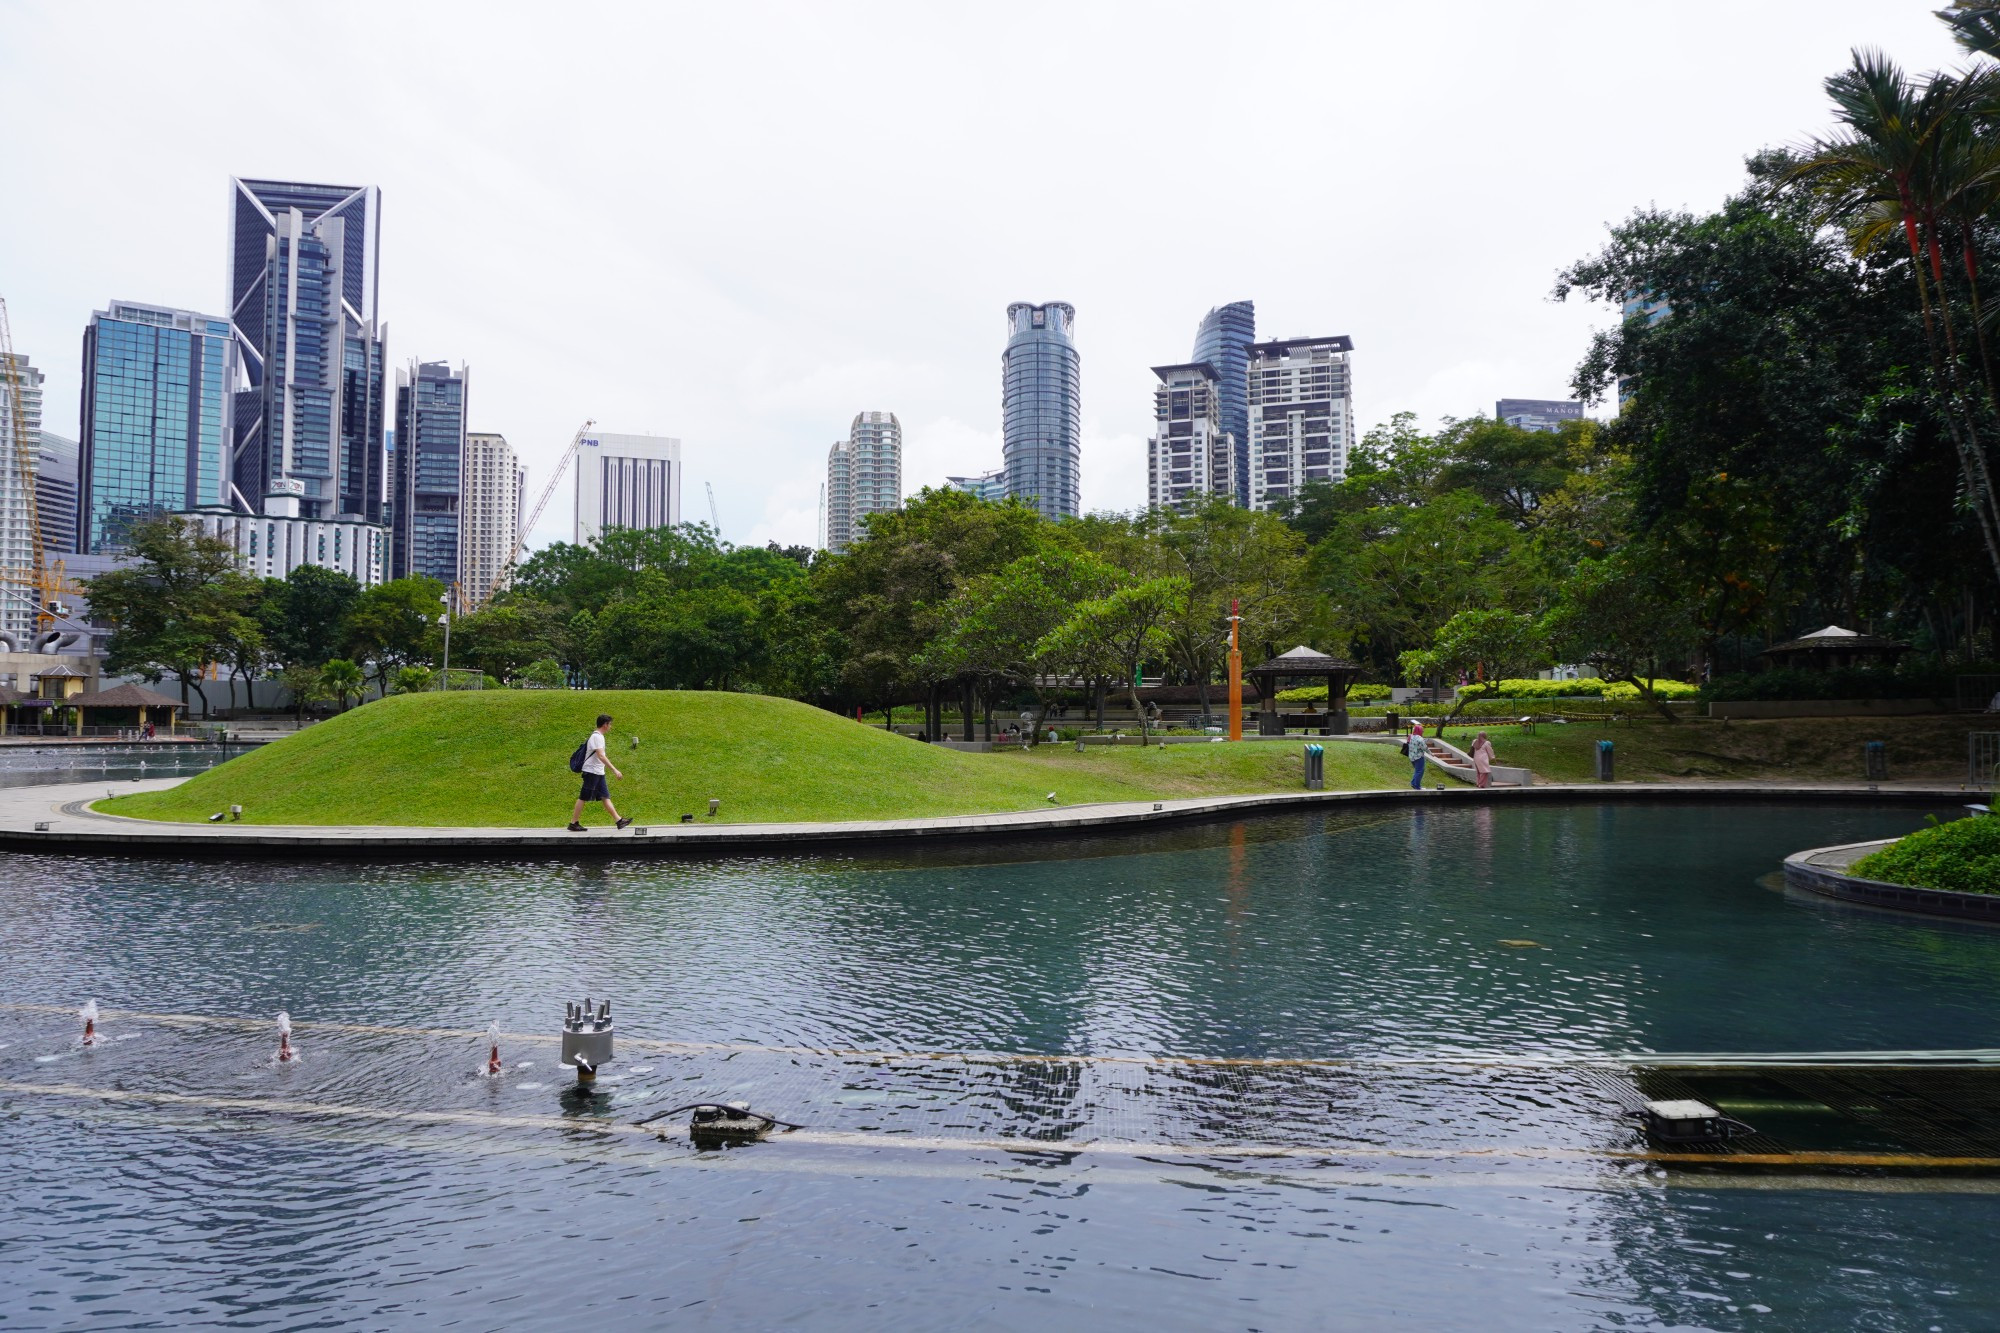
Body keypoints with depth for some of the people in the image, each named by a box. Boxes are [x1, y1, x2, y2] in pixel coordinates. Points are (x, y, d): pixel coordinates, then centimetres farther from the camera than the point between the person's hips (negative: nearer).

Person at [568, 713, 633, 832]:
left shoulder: (598, 736, 14)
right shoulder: (597, 737, -17)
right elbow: (601, 756, -25)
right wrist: (614, 770, -26)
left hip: (598, 773, 9)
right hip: (592, 772, -9)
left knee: (605, 797, 6)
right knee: (583, 797, -2)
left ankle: (619, 820, 4)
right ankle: (573, 823, 5)